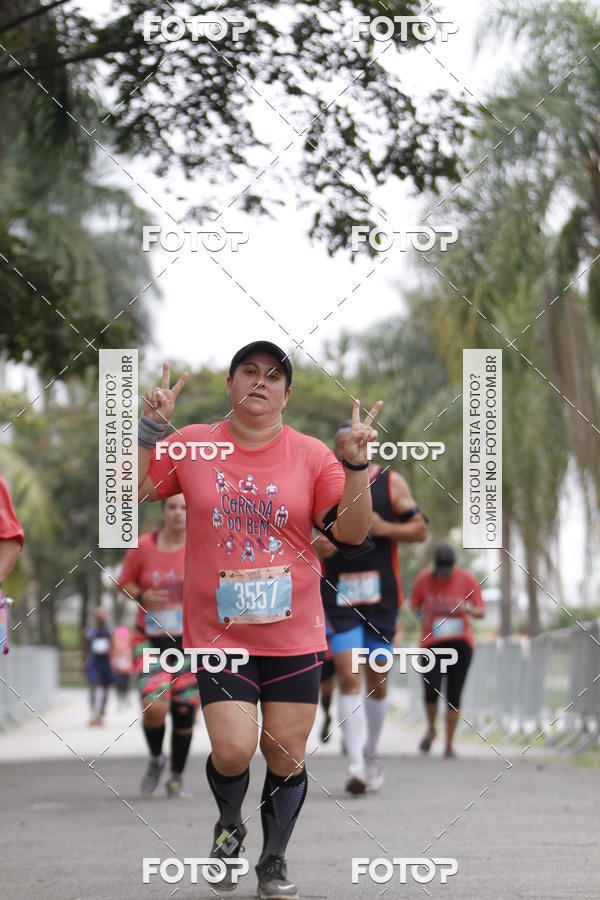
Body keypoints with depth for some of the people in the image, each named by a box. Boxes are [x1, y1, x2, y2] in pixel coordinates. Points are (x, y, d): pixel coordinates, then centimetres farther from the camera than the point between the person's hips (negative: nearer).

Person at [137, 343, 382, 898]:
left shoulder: (312, 455, 2)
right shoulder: (192, 445, 2)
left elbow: (351, 534, -1)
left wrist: (356, 465, -14)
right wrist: (150, 427, -8)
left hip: (294, 635, 1)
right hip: (218, 632, -1)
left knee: (287, 755, 3)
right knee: (233, 750, -14)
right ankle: (228, 826, 19)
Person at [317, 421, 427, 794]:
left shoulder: (391, 483, 3)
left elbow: (420, 529, 4)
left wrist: (385, 528, -13)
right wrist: (317, 547, -7)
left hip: (381, 594, 1)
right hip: (339, 594, 0)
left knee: (377, 680, 8)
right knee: (348, 677, -12)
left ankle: (372, 752, 31)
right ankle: (357, 765, -15)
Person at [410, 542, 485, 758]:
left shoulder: (467, 579, -4)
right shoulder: (423, 579, -2)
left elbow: (481, 612, 0)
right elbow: (414, 605, 14)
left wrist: (468, 609, -22)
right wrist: (422, 615, -9)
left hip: (460, 643, 0)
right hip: (432, 643, 0)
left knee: (453, 697, -5)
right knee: (431, 691, -16)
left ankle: (449, 745, 7)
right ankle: (431, 729, 14)